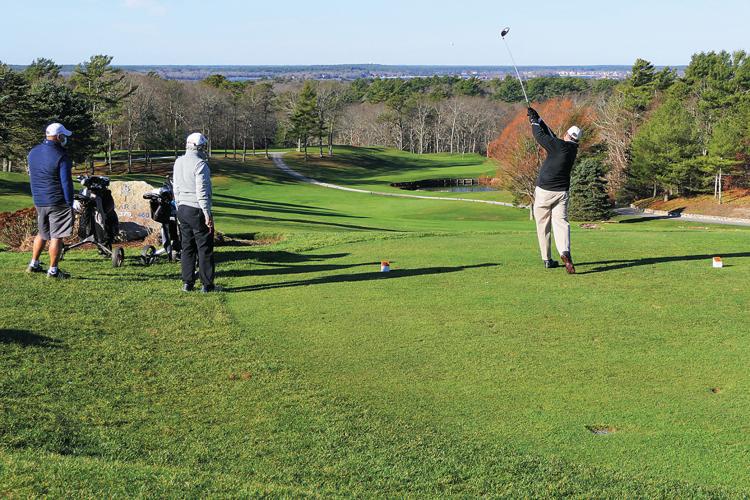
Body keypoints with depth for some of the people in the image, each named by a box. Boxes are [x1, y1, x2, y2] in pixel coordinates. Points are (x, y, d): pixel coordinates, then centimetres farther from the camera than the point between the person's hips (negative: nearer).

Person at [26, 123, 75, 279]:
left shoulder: (33, 152, 6)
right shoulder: (61, 156, -16)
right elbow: (66, 183, -16)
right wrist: (70, 205, -9)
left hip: (38, 201, 7)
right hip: (58, 202, -7)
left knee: (42, 233, 22)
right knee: (56, 237, 0)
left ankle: (33, 264, 26)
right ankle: (53, 270, 3)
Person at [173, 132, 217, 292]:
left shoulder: (178, 163, 8)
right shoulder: (200, 164, -16)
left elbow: (176, 189, 15)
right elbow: (202, 192, -18)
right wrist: (208, 215, -15)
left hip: (182, 209, 8)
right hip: (197, 211, -8)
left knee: (187, 247, 13)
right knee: (205, 249, 0)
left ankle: (187, 283, 14)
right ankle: (207, 284, 3)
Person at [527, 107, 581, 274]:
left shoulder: (560, 146, -12)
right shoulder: (573, 148, 8)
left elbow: (540, 136, -5)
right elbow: (551, 136, 16)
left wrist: (534, 122, 11)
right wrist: (538, 119, 19)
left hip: (543, 191, -4)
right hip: (561, 192, 4)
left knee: (543, 226, 7)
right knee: (561, 222, -7)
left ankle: (547, 260, 10)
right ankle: (565, 251, -33)